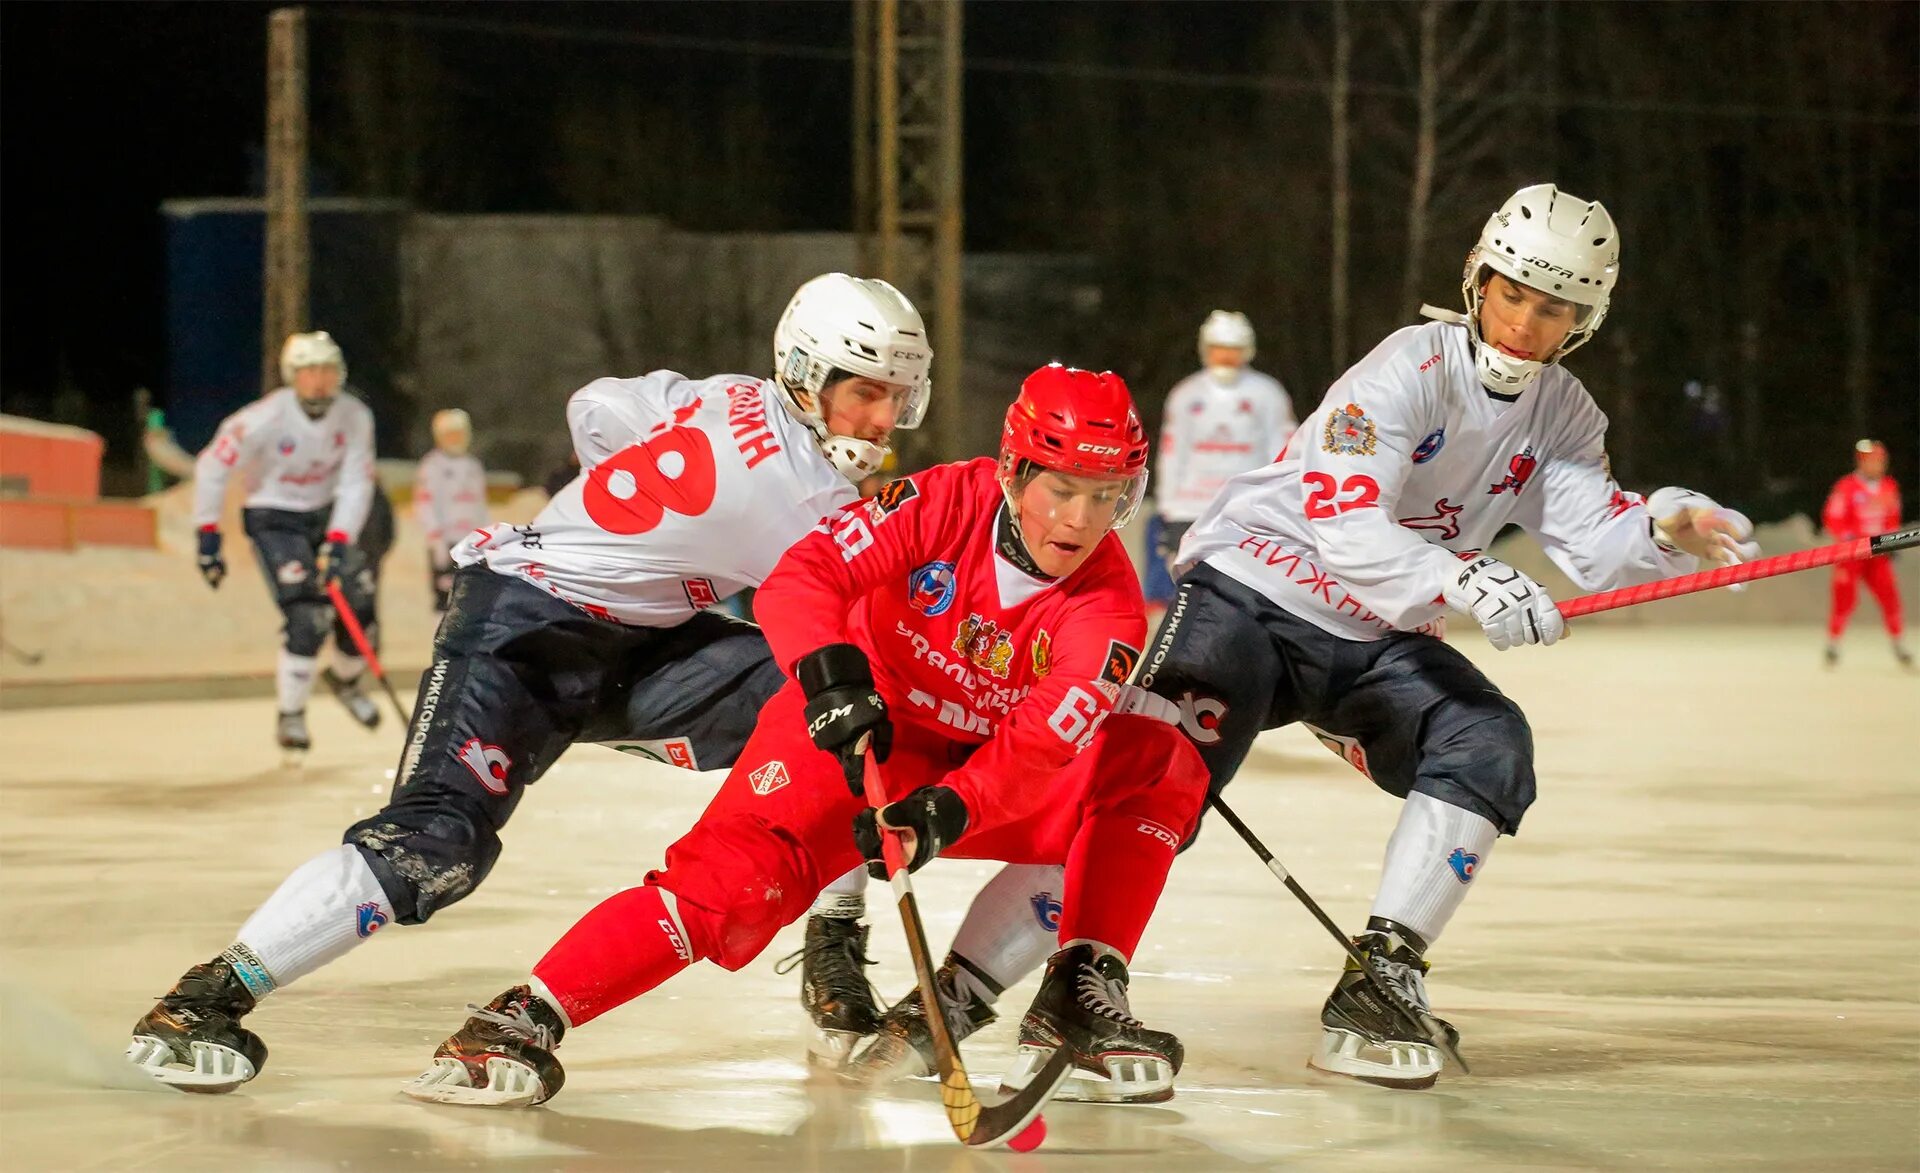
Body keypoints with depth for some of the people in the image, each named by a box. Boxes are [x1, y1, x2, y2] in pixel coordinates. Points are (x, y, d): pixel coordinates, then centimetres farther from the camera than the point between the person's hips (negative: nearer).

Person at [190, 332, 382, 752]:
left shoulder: (354, 417, -12)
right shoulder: (266, 419, -24)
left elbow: (356, 484, -12)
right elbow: (212, 466, -15)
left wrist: (338, 544, -22)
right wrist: (208, 536, -13)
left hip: (325, 516, 5)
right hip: (273, 519, -5)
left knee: (358, 603, 0)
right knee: (308, 613, -20)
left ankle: (346, 678, 32)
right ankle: (290, 715, -10)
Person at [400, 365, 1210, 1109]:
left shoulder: (1108, 603, -18)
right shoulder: (945, 505, -20)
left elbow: (1048, 737, -30)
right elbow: (798, 580, -27)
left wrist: (949, 809, -44)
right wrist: (831, 677, -45)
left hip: (979, 777, 3)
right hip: (853, 738, -3)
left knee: (1159, 762, -15)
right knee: (736, 878, -27)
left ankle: (1081, 996, -12)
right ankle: (525, 1019, -29)